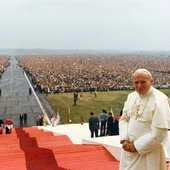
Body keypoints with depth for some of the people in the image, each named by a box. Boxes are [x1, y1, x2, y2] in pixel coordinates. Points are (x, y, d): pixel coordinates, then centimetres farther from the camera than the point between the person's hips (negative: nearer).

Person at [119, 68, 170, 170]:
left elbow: (159, 132, -20)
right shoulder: (132, 96, 3)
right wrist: (124, 140, -7)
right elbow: (124, 119, 8)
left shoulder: (160, 100, -16)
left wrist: (137, 146, -15)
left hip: (148, 153, -6)